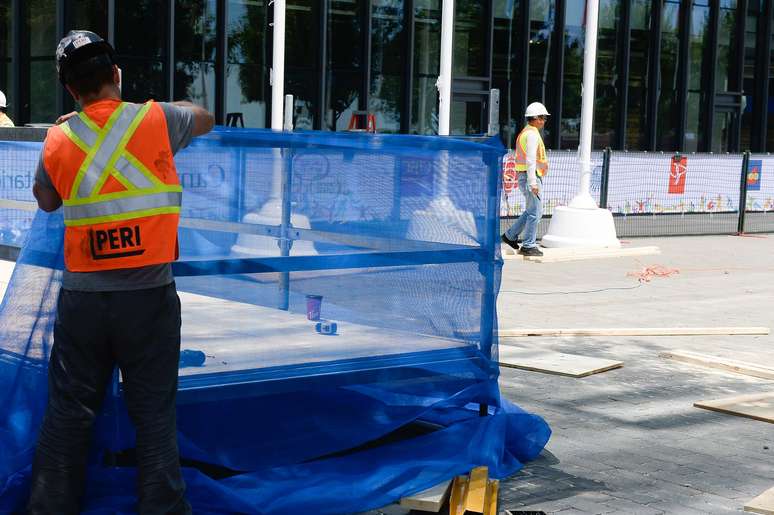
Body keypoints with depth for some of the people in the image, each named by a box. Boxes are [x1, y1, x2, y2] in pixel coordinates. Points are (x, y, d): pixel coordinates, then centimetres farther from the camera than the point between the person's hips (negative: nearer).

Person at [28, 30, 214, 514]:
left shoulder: (59, 139, 1)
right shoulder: (156, 119, -4)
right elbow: (206, 119, 17)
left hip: (82, 297, 2)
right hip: (149, 296, -2)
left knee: (68, 414, 11)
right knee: (155, 415, 4)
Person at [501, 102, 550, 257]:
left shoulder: (525, 132, 18)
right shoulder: (532, 134, -14)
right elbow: (530, 160, -21)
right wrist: (533, 183, -24)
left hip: (524, 176, 10)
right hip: (531, 177, -10)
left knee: (533, 211, 17)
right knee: (535, 212, -5)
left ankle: (510, 235, 21)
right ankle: (528, 246, -1)